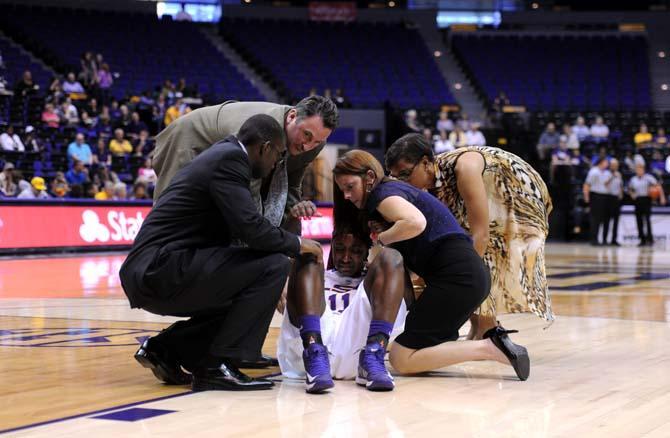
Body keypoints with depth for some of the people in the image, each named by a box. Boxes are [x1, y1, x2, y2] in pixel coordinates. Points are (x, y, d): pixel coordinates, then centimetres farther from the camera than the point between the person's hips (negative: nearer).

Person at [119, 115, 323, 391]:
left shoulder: (221, 154, 21)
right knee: (273, 265, -14)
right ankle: (216, 366, -12)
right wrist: (297, 244, -3)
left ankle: (165, 347, 15)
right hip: (163, 269, -11)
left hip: (148, 275, 11)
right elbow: (249, 226, -20)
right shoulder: (230, 158, -9)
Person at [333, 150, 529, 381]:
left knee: (402, 360, -9)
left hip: (457, 274, -10)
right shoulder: (397, 190, 26)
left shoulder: (384, 193, -3)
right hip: (471, 274, 10)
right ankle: (493, 342, 7)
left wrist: (379, 238, -10)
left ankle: (490, 348, -13)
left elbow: (415, 222, -25)